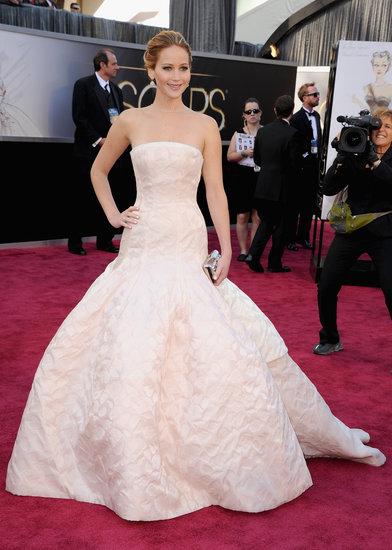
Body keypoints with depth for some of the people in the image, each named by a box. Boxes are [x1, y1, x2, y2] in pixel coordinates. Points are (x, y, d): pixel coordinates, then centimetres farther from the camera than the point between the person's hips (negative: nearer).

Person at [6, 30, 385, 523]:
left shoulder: (205, 125, 6)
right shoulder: (130, 121, 7)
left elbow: (215, 191, 3)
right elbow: (98, 171, 20)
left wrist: (226, 249, -5)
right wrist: (113, 215, 7)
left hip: (189, 246, -1)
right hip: (142, 246, 1)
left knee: (216, 343, -3)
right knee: (131, 347, -4)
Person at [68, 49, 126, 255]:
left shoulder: (116, 89, 17)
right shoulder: (84, 85, -3)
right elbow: (79, 117, -10)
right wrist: (98, 140, -15)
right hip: (89, 151, -6)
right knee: (81, 198, 0)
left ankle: (105, 240, 18)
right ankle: (75, 242, 8)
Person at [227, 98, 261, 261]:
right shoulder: (238, 133, 6)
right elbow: (229, 156, 4)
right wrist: (244, 153, -11)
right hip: (242, 179, 1)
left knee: (258, 217, 3)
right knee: (242, 216, 4)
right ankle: (243, 250, 15)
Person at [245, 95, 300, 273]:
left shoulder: (263, 131, 2)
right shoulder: (292, 134, -14)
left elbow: (257, 159, 9)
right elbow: (294, 164, -13)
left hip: (263, 186, 5)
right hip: (282, 188, -5)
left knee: (266, 222, 19)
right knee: (280, 225, 9)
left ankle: (253, 255, 5)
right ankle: (275, 263, 17)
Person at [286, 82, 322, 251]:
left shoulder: (316, 115, 11)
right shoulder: (296, 118, -12)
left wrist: (318, 157, 9)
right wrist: (305, 156, -11)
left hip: (314, 166, 7)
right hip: (302, 167, -7)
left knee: (310, 204, 13)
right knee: (295, 204, 2)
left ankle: (304, 236, 24)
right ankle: (290, 238, 12)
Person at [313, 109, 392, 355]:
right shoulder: (354, 155, 5)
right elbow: (329, 189, -3)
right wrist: (342, 159, -15)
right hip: (351, 230, 2)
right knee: (326, 288, 1)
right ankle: (331, 339, 24)